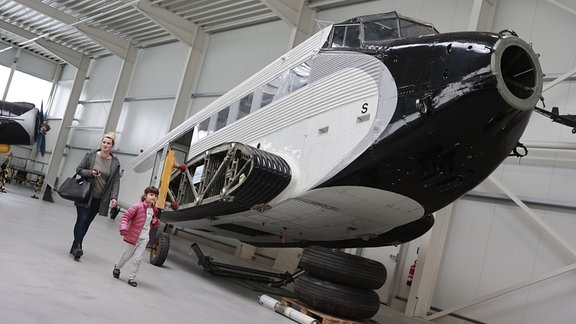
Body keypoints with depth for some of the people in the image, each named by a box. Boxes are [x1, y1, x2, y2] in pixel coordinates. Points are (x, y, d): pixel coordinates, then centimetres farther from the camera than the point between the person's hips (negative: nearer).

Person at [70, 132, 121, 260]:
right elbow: (79, 169, 4)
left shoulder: (115, 163, 2)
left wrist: (114, 197, -11)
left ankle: (75, 247, 18)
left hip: (100, 199, 2)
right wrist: (91, 173, -16)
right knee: (82, 219, -10)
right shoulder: (91, 155, 0)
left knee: (87, 222, 8)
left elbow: (116, 181, 1)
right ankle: (77, 246, -9)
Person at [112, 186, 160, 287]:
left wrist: (156, 221, -1)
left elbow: (155, 222, 23)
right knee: (126, 256, 14)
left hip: (144, 239, 4)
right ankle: (117, 268, 43)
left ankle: (132, 278, 15)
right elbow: (126, 217, -16)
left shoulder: (154, 210, 4)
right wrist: (123, 228, -30)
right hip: (133, 236, -4)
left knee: (137, 259, 2)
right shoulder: (137, 207, -16)